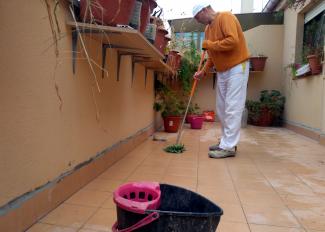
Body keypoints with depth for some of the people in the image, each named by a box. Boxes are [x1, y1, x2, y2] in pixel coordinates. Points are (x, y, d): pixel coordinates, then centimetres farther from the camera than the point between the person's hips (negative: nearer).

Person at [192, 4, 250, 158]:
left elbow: (233, 41, -25)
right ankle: (226, 141, 17)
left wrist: (208, 44, -16)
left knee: (232, 108, -10)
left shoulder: (225, 17, -10)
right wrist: (204, 71, 6)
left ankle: (229, 147, -7)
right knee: (222, 109, 8)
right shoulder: (208, 28, 14)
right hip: (222, 71, 9)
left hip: (237, 68, -9)